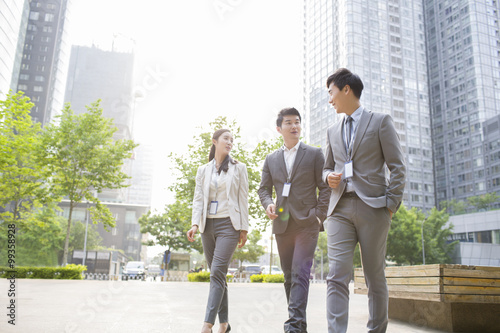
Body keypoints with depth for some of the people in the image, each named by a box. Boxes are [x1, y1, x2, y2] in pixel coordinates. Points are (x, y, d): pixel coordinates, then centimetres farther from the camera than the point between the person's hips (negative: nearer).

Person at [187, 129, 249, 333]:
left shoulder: (238, 168, 5)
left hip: (228, 224, -4)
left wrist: (243, 228, -3)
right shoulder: (203, 170, 12)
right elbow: (198, 199, 7)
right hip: (208, 225, 4)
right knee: (217, 274, 8)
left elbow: (243, 199, 2)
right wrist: (195, 224, -7)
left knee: (217, 272, -14)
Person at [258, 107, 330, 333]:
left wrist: (319, 216, -8)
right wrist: (268, 204, -5)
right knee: (289, 276, 10)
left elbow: (325, 187, 3)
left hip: (306, 223, -4)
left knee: (300, 273, -15)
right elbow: (264, 188, 17)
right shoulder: (271, 159, 15)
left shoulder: (314, 154, 5)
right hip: (282, 224, 4)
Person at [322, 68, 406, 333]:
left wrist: (391, 204, -7)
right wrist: (329, 177, 4)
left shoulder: (380, 121, 5)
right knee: (337, 276, -8)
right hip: (340, 209, 4)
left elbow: (397, 167, 1)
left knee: (375, 277, 5)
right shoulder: (333, 131, 20)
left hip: (372, 207, -3)